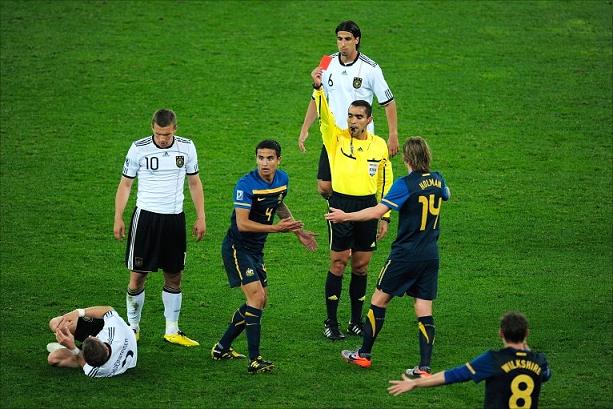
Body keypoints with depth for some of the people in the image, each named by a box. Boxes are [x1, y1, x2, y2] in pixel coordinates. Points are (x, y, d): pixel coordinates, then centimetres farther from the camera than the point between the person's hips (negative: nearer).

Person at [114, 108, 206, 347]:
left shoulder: (187, 147, 0)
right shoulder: (139, 148, -7)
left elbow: (194, 182, 12)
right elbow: (125, 183, 1)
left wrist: (200, 217, 8)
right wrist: (118, 218, -5)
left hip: (175, 218, 3)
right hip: (146, 217, -2)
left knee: (174, 276, 7)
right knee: (138, 276, -1)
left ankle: (172, 331, 16)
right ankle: (133, 327, 13)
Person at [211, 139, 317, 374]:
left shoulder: (282, 179, 1)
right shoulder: (246, 185, -23)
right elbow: (242, 223, -27)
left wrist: (298, 232, 20)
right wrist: (276, 228, -29)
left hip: (256, 249, 9)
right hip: (237, 247, -9)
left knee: (259, 302, 13)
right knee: (256, 297, -18)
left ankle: (222, 348, 26)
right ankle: (254, 360, -17)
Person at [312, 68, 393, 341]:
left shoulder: (379, 145, 6)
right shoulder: (337, 138, -1)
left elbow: (386, 182, 11)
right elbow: (324, 115, -18)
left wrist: (385, 216, 8)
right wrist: (318, 87, -34)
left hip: (368, 207, 2)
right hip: (341, 205, -2)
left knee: (361, 265, 8)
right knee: (338, 263, -1)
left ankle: (356, 321, 18)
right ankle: (331, 322, 6)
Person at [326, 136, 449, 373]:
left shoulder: (405, 184, -16)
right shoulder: (437, 180, 4)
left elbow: (377, 211, -22)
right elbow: (446, 195, 29)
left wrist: (345, 217, -14)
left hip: (405, 254, -6)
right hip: (431, 256, 6)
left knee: (379, 300, 10)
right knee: (424, 310, 4)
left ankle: (364, 355, 18)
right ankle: (424, 367, -2)